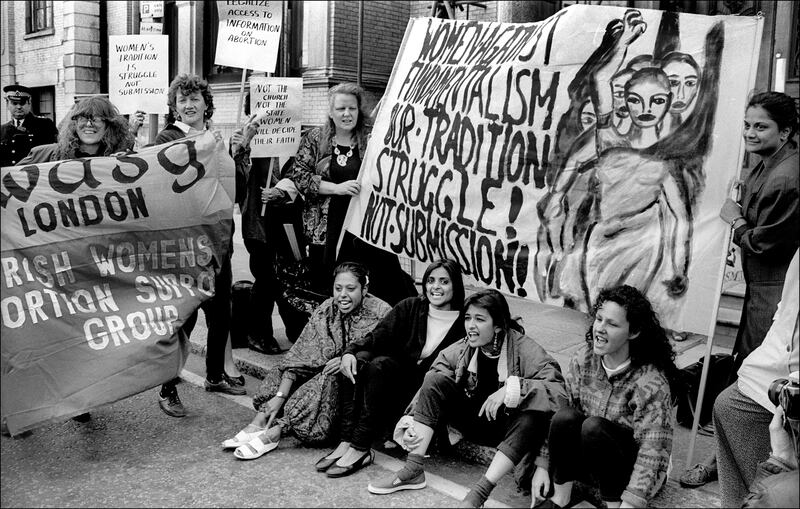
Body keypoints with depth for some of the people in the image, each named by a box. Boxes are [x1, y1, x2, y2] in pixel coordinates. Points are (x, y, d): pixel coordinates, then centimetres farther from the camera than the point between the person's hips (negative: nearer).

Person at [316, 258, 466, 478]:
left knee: (380, 365, -29)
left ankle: (360, 449, -28)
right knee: (358, 359, -24)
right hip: (396, 376, 4)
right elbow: (378, 336, -3)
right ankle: (346, 442, -26)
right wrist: (350, 351, -24)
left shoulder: (464, 323, -4)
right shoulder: (409, 307, 7)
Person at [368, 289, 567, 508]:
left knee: (533, 418, -36)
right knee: (436, 380, -16)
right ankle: (413, 471, -17)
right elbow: (430, 388, -4)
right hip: (472, 420, 4)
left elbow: (558, 391, -32)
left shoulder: (524, 349, -20)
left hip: (508, 427, -4)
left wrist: (512, 388, -42)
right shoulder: (460, 350, -7)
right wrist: (411, 423, -18)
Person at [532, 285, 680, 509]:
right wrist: (542, 465, -10)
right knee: (565, 417, -25)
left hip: (630, 471, -4)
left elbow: (651, 451, -27)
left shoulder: (652, 382, -23)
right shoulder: (584, 359, -8)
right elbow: (554, 412, -4)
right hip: (590, 460, 5)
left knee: (593, 427, -32)